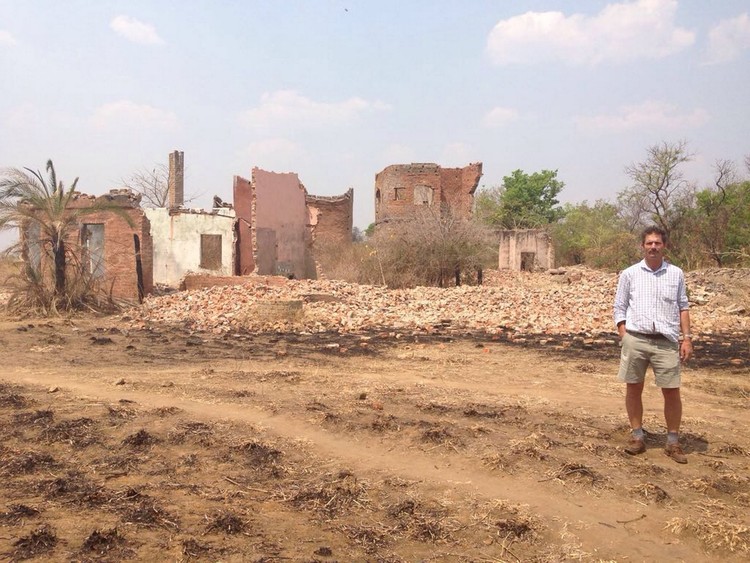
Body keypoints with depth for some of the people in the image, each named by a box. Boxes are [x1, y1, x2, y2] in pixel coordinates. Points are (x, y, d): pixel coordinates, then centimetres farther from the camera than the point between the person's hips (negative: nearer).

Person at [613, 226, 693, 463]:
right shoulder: (629, 274, 4)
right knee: (633, 388, 6)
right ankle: (637, 437, 20)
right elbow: (619, 308, 5)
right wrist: (624, 339, -3)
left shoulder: (676, 274, 8)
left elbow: (683, 308, 11)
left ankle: (673, 442, 15)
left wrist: (686, 338, 2)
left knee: (672, 391, 2)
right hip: (635, 339, 0)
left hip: (666, 341, 0)